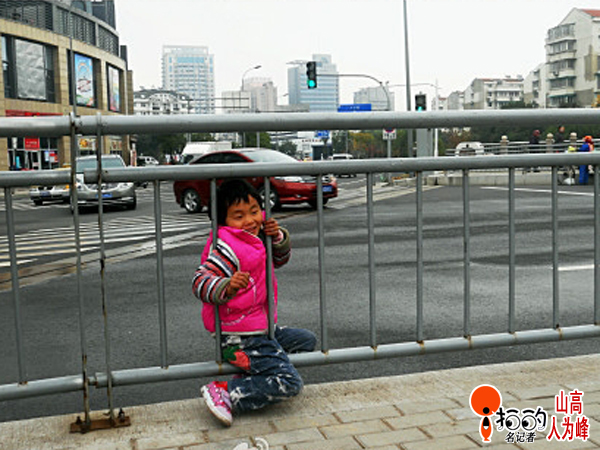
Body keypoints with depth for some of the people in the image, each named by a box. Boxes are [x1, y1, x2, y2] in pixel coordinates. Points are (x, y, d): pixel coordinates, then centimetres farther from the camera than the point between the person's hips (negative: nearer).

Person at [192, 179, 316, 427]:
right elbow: (200, 281, -26)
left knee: (307, 340, 24)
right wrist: (227, 287, -47)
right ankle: (226, 393, -13)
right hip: (241, 338, -10)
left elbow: (280, 258, 21)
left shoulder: (256, 238, 9)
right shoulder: (227, 248, -19)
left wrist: (278, 237, -1)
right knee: (289, 383, -16)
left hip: (263, 328, 10)